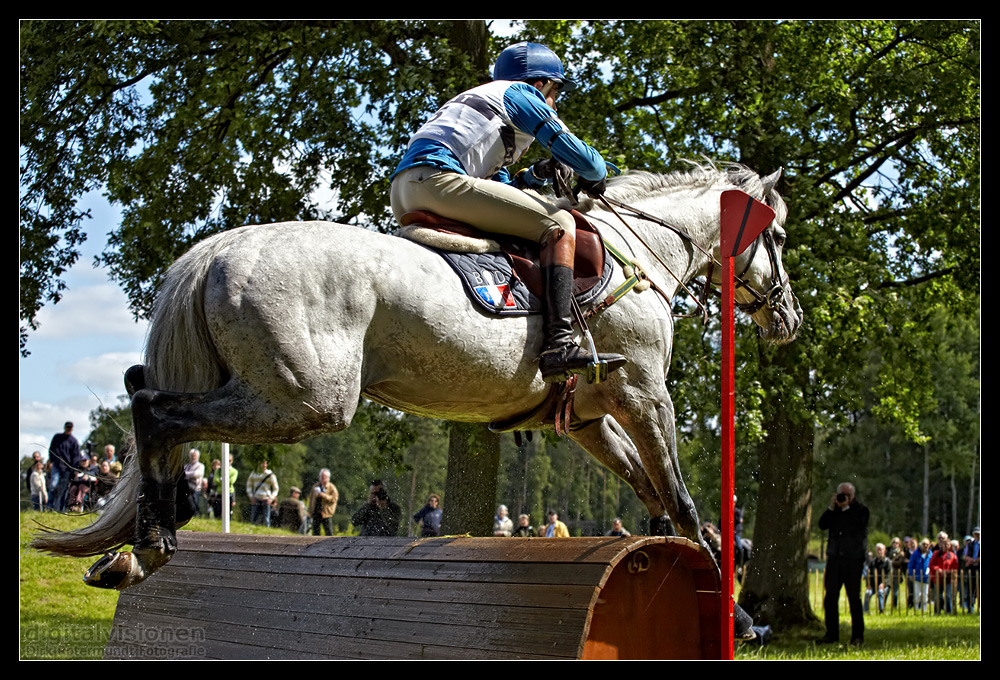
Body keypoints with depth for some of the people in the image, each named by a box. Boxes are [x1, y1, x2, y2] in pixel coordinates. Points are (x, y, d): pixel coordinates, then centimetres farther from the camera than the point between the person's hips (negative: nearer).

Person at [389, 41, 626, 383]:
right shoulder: (520, 93, 12)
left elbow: (500, 187, 38)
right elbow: (577, 155, 5)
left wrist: (536, 174, 24)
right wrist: (596, 175, 26)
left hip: (401, 195, 10)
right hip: (435, 177, -10)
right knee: (558, 225, -9)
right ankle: (559, 345, -26)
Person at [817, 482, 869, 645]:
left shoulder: (861, 510, 4)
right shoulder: (834, 509, 16)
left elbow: (857, 526, -14)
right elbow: (822, 525, 5)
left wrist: (846, 508, -11)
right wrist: (831, 508, -3)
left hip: (853, 558, -4)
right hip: (834, 557, 4)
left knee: (854, 598, -4)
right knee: (830, 597, 1)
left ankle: (858, 635, 1)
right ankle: (832, 633, 9)